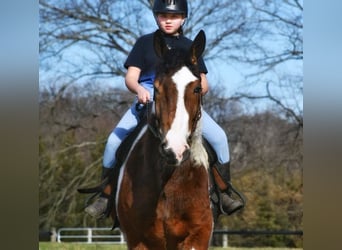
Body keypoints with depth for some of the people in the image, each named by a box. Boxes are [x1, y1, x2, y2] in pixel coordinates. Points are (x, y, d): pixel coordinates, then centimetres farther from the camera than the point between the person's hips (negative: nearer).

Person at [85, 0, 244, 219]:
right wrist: (139, 89, -18)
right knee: (115, 140, -22)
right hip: (148, 100, -1)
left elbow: (203, 84, 14)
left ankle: (224, 195, -11)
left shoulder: (190, 47, 18)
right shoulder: (145, 43, 13)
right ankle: (106, 198, -9)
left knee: (218, 137, -21)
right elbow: (131, 77, 5)